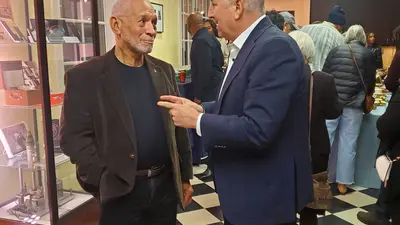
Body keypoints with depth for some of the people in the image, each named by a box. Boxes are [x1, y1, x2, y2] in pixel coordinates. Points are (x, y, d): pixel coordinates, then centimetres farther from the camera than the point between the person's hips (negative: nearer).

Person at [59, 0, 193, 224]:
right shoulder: (84, 76, -7)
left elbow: (178, 127, 8)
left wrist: (185, 176, 9)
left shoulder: (164, 71, 6)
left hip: (166, 183, 4)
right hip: (121, 191, -4)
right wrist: (105, 181, -14)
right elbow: (74, 137, -10)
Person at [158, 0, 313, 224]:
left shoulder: (275, 47, -24)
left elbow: (256, 130, -30)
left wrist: (197, 120, -19)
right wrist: (201, 109, 0)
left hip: (264, 194, -8)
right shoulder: (247, 45, 6)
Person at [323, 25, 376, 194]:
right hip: (354, 104, -1)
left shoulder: (335, 51, 9)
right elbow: (371, 81, 8)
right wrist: (367, 95, 28)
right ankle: (343, 182, 11)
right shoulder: (368, 54, 5)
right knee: (348, 144, 5)